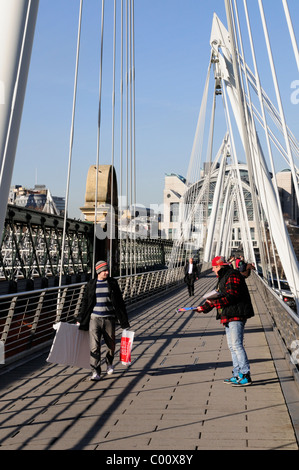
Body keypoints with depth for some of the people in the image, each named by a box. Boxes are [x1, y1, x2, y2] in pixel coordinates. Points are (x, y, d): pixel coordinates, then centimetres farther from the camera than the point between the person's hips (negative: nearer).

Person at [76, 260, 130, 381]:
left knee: (111, 344, 11)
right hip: (94, 319, 0)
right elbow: (85, 302, 10)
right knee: (94, 347, -7)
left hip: (109, 319, 1)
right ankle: (96, 373, 3)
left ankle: (109, 363, 40)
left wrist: (124, 319, 5)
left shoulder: (112, 283, 2)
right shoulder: (91, 284, 3)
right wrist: (80, 319, 9)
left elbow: (119, 302, 6)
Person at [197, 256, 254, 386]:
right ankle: (237, 375, 21)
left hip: (236, 316, -11)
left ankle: (246, 376, -3)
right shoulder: (223, 277, 20)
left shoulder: (232, 275, -12)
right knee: (232, 346, 13)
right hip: (229, 317, 11)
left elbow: (231, 296, -22)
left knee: (237, 345, -10)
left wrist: (213, 303, -21)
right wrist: (205, 307, 19)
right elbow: (220, 296, 24)